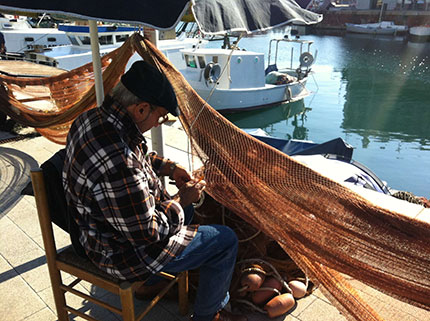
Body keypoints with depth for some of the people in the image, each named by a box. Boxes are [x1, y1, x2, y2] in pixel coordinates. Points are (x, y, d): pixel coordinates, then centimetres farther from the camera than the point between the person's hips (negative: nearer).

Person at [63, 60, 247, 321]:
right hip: (125, 252, -9)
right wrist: (181, 201, -14)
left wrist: (168, 167, 1)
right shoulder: (115, 163, -38)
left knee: (185, 209, 30)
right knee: (226, 241, -2)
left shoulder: (94, 117, -7)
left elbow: (138, 157, 13)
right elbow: (147, 232, -28)